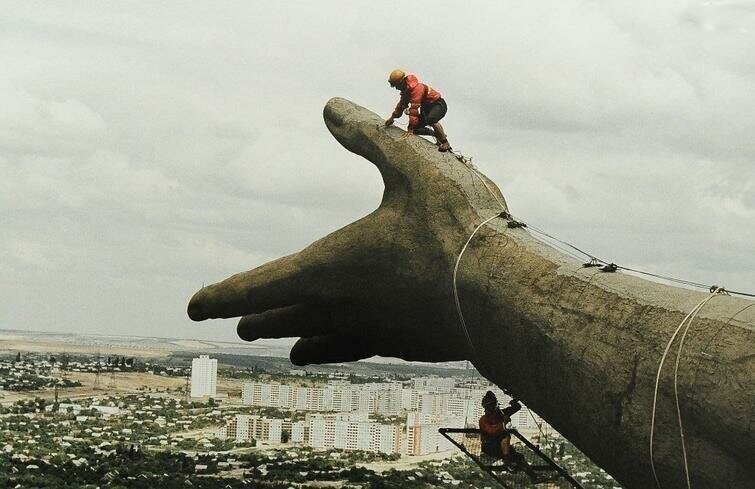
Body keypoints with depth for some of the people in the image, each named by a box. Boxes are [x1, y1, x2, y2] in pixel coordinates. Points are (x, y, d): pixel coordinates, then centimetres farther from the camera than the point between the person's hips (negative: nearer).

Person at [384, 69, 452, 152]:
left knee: (430, 119, -40)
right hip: (427, 107, 10)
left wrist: (411, 128, -34)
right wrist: (392, 117, 19)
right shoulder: (405, 89, 3)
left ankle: (445, 143, -25)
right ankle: (437, 135, 15)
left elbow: (414, 108, -33)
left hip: (439, 105, -10)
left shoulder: (415, 88, -28)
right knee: (416, 128, -5)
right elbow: (402, 104, 21)